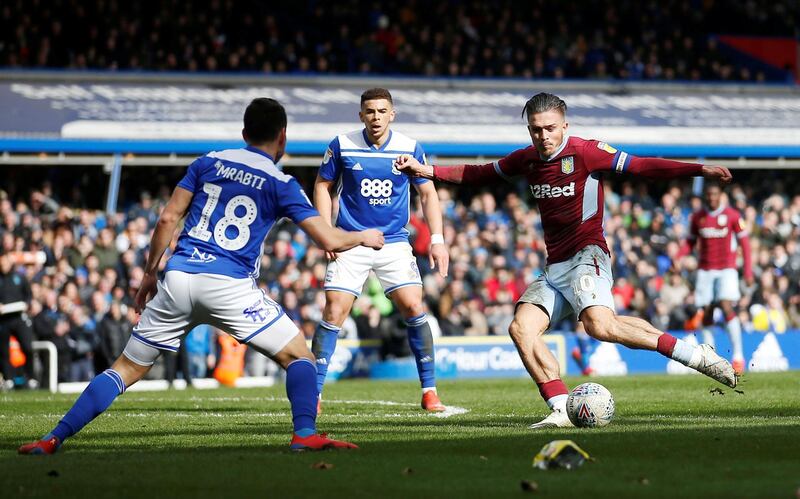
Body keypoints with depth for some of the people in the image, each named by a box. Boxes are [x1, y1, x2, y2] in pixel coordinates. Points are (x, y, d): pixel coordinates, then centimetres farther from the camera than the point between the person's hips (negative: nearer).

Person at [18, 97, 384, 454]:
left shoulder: (209, 162, 14)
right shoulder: (281, 184, 5)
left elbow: (168, 218, 9)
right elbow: (329, 240, 2)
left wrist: (149, 274, 19)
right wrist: (363, 237, 22)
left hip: (178, 278, 3)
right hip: (229, 286, -3)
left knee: (128, 368, 11)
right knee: (298, 356, 11)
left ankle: (54, 439, 3)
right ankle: (305, 433, -10)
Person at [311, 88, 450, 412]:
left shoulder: (410, 149, -2)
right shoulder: (342, 146, -4)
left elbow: (428, 194, 5)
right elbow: (322, 186, 6)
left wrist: (437, 240, -3)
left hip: (394, 242, 1)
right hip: (350, 243, -1)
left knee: (414, 309, -11)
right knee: (333, 313, -10)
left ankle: (429, 390, 1)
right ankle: (314, 393, -2)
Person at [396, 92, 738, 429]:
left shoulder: (585, 152, -7)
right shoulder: (526, 160, 12)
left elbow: (641, 166, -11)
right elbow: (480, 173, 25)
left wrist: (700, 170, -21)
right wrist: (425, 171, 20)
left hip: (587, 256, -7)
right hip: (554, 267, 7)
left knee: (600, 324, -31)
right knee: (521, 329, -14)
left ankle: (698, 356, -23)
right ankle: (562, 410, -17)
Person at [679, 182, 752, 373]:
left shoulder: (733, 216, -1)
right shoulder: (697, 217, 8)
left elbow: (744, 243, 2)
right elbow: (690, 243, 15)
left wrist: (748, 271, -3)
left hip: (726, 268, -3)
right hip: (705, 270, 3)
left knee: (727, 306, -21)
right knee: (706, 314, 1)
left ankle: (738, 355, -18)